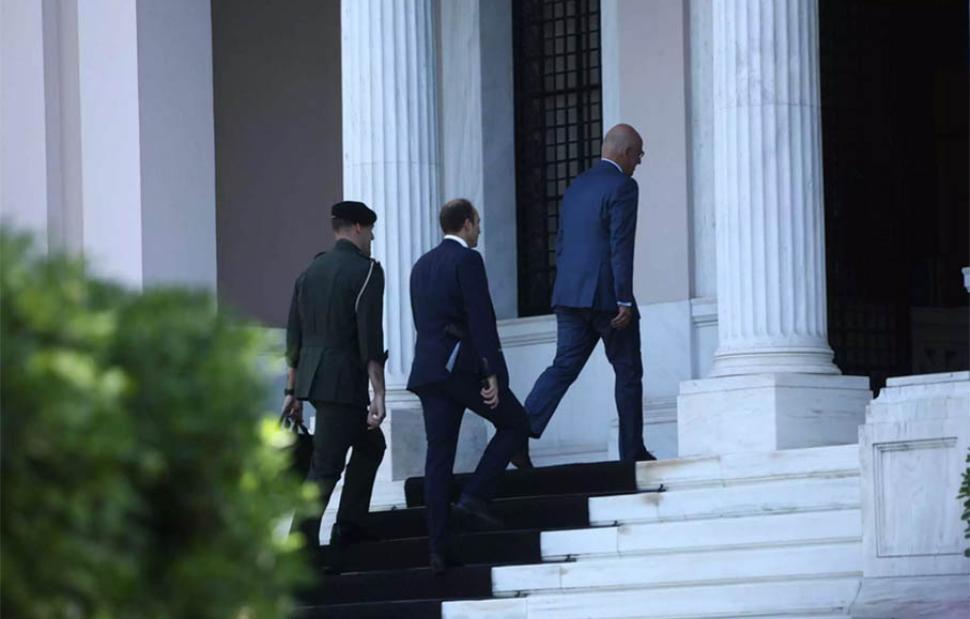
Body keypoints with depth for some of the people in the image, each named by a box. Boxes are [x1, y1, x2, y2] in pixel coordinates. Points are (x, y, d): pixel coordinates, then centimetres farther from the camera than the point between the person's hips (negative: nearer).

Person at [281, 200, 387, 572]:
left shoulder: (311, 271, 14)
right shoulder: (366, 271, -7)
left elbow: (294, 337, 16)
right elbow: (370, 337, -14)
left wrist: (293, 391, 21)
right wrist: (378, 394, -15)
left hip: (309, 377, 8)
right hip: (343, 380, -8)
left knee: (370, 444, 24)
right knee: (325, 468, -7)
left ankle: (348, 529, 24)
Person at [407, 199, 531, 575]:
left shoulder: (422, 266, 19)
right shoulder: (467, 260, -6)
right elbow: (481, 318, -14)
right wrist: (492, 373, -16)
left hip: (428, 369, 7)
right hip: (463, 365, -7)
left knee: (438, 455, 4)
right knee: (514, 425, 9)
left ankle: (438, 548, -2)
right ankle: (475, 498, -6)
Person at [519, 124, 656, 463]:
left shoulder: (576, 186, 16)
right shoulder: (623, 187, -9)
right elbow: (621, 247, -16)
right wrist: (624, 301, -16)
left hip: (569, 295, 7)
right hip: (606, 295, -7)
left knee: (564, 366, 2)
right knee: (628, 373, 5)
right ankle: (632, 452, 10)